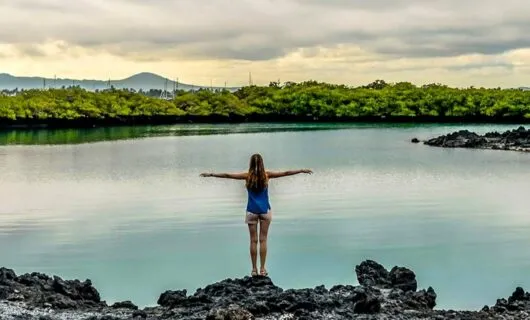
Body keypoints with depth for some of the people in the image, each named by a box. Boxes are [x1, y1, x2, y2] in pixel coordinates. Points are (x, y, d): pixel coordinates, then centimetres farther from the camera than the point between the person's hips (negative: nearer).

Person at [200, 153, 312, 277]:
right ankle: (262, 269, 4)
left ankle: (254, 269, 6)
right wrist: (302, 171, 11)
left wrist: (210, 174, 7)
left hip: (252, 211, 0)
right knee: (263, 240, 4)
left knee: (253, 241, 4)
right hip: (265, 210, 0)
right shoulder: (267, 175, -3)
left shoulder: (247, 175, -3)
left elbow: (227, 175, -1)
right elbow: (286, 173, 3)